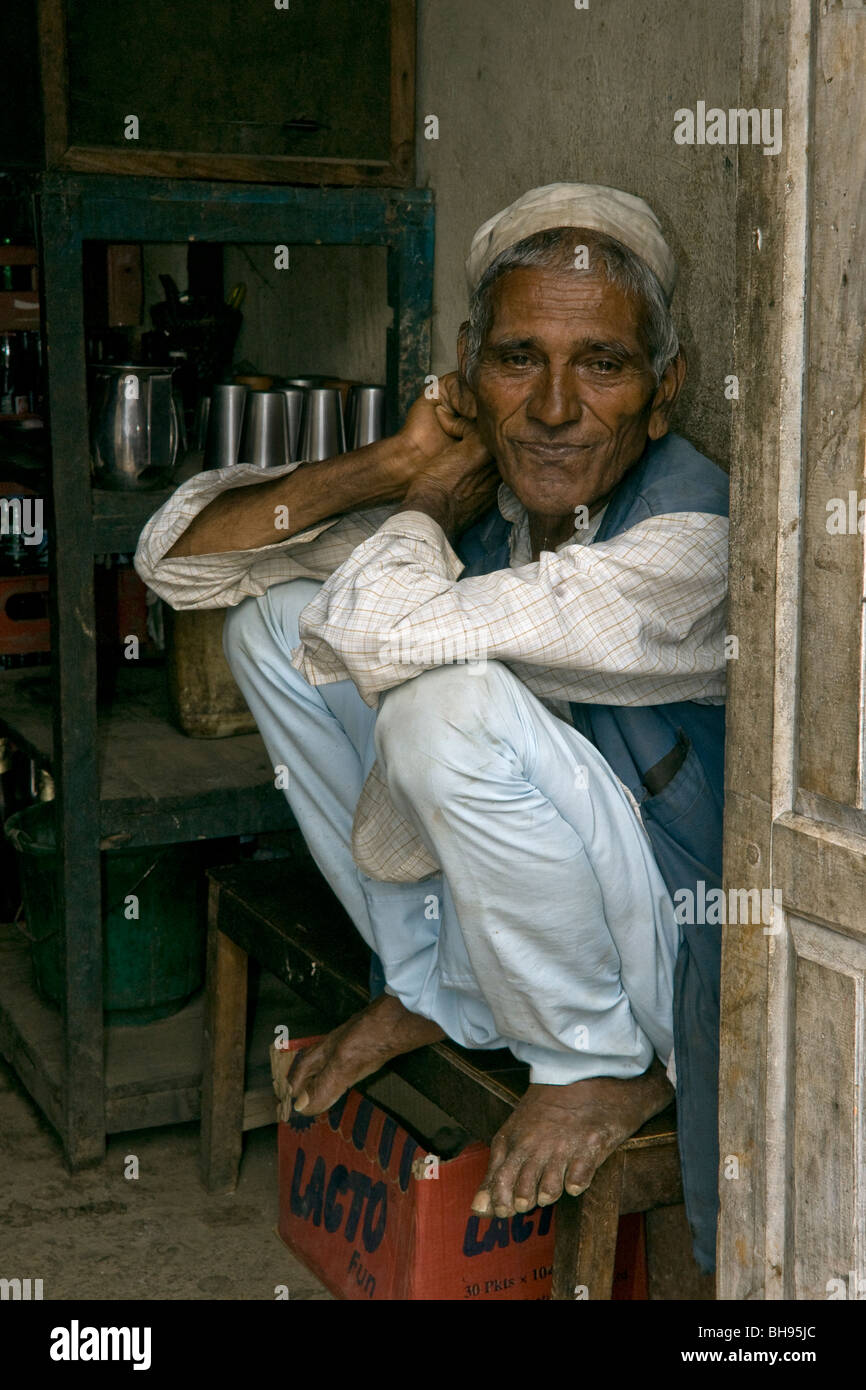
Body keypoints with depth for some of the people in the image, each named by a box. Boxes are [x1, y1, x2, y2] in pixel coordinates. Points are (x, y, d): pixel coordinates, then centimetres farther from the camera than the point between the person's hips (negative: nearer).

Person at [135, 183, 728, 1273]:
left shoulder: (693, 537, -26)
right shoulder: (471, 489, -6)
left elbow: (391, 633, -37)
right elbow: (176, 555, -6)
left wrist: (424, 512, -15)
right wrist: (389, 469, -18)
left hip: (680, 951, -7)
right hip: (496, 920, 7)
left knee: (453, 704, -34)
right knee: (271, 619, -2)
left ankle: (607, 1063, -9)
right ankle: (431, 987, 9)